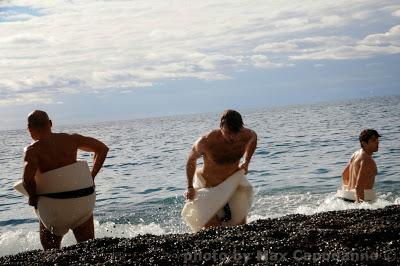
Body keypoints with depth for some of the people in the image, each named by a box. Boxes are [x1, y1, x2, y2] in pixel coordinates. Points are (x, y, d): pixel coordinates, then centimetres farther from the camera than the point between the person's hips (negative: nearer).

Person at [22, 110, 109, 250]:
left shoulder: (33, 150, -8)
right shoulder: (70, 139, 3)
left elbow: (28, 179, -25)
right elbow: (103, 148, 7)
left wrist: (33, 198, -6)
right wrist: (91, 176, 9)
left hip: (54, 205, -3)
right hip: (83, 201, 3)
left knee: (51, 249, 19)